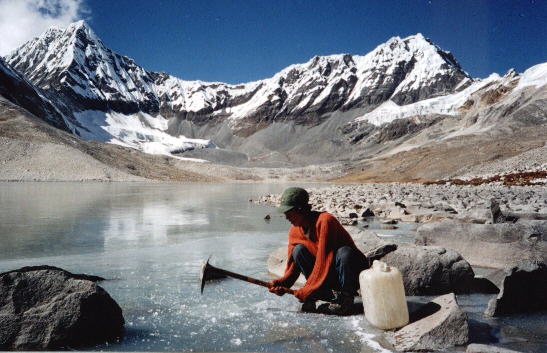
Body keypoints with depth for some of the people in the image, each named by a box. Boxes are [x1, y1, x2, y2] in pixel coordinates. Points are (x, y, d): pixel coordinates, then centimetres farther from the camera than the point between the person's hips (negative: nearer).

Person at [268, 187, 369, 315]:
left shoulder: (325, 220, -26)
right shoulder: (294, 231, -4)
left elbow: (323, 261, -29)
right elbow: (293, 265, -3)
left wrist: (306, 291, -26)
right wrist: (282, 283, -23)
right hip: (329, 278, 5)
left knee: (344, 253, -36)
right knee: (298, 250, -14)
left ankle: (345, 300, -13)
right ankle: (328, 294, -8)